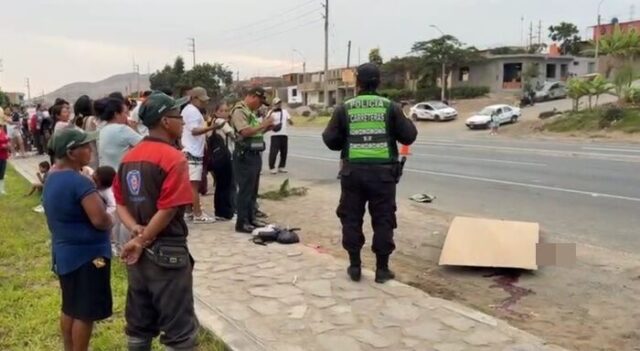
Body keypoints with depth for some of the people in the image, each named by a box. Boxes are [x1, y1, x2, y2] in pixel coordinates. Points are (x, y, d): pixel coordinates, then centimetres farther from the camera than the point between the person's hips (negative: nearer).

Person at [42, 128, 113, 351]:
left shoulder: (52, 179, 7)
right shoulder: (79, 182, -24)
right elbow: (100, 220, -29)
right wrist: (109, 223, -8)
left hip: (64, 252, 10)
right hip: (86, 255, -10)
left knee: (70, 308, 20)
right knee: (85, 313, 2)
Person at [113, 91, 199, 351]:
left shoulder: (129, 157, 9)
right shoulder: (174, 158, -16)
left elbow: (120, 203, 9)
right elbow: (167, 211, -20)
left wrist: (137, 231, -5)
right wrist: (142, 241, -10)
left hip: (139, 253, 8)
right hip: (167, 252, -8)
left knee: (139, 324, 19)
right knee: (179, 329, 4)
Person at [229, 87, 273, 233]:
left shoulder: (250, 112, 18)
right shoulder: (239, 111, -12)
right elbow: (245, 131, -24)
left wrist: (266, 128, 7)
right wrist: (263, 124, -17)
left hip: (255, 154, 10)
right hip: (245, 155, -10)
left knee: (253, 190, 15)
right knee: (245, 190, -6)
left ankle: (251, 218, 24)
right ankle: (241, 223, 0)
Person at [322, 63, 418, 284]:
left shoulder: (344, 109, 0)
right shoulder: (390, 107, -1)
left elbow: (330, 141, 1)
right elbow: (408, 137, 1)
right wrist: (405, 122, 20)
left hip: (353, 171, 1)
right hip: (382, 172, 0)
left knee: (351, 219, 12)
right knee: (383, 220, 8)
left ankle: (355, 267, 16)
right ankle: (382, 269, 12)